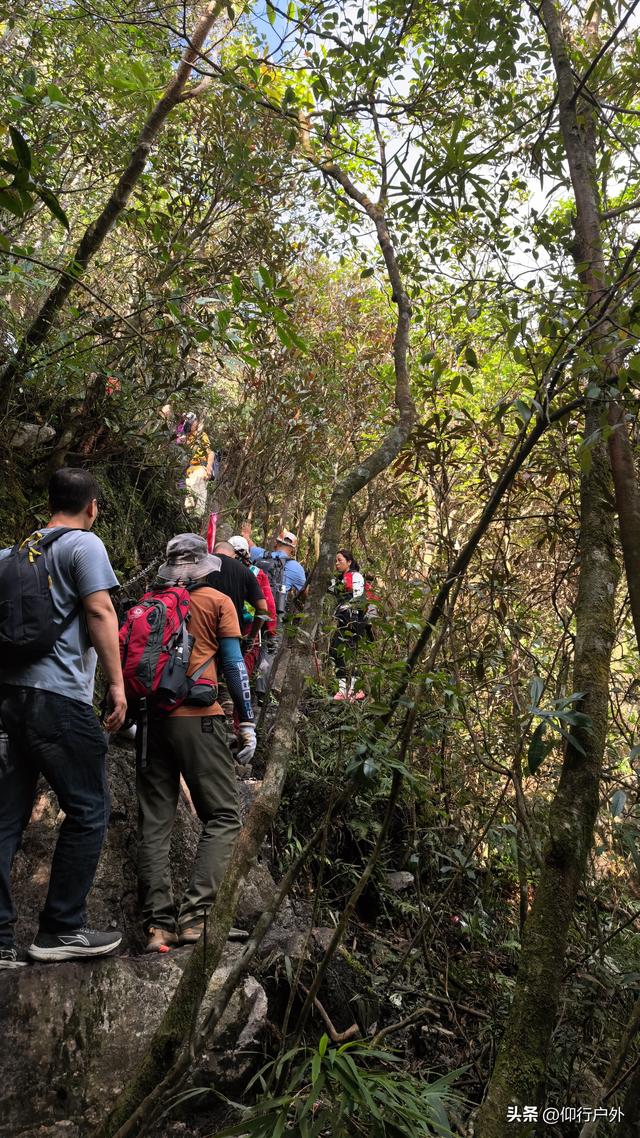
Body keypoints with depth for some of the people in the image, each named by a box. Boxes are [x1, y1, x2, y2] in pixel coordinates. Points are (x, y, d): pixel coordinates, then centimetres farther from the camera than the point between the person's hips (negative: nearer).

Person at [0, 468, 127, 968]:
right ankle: (61, 930, 9)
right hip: (57, 696, -7)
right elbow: (99, 613, -13)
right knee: (88, 810, 4)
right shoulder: (85, 544, -3)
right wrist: (117, 683, -10)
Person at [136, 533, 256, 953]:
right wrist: (247, 721, 3)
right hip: (198, 717, -4)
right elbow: (234, 663, 1)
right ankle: (194, 915, -10)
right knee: (223, 817, 2)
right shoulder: (217, 601, 5)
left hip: (152, 717, 4)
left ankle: (159, 923, 2)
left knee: (155, 823, 6)